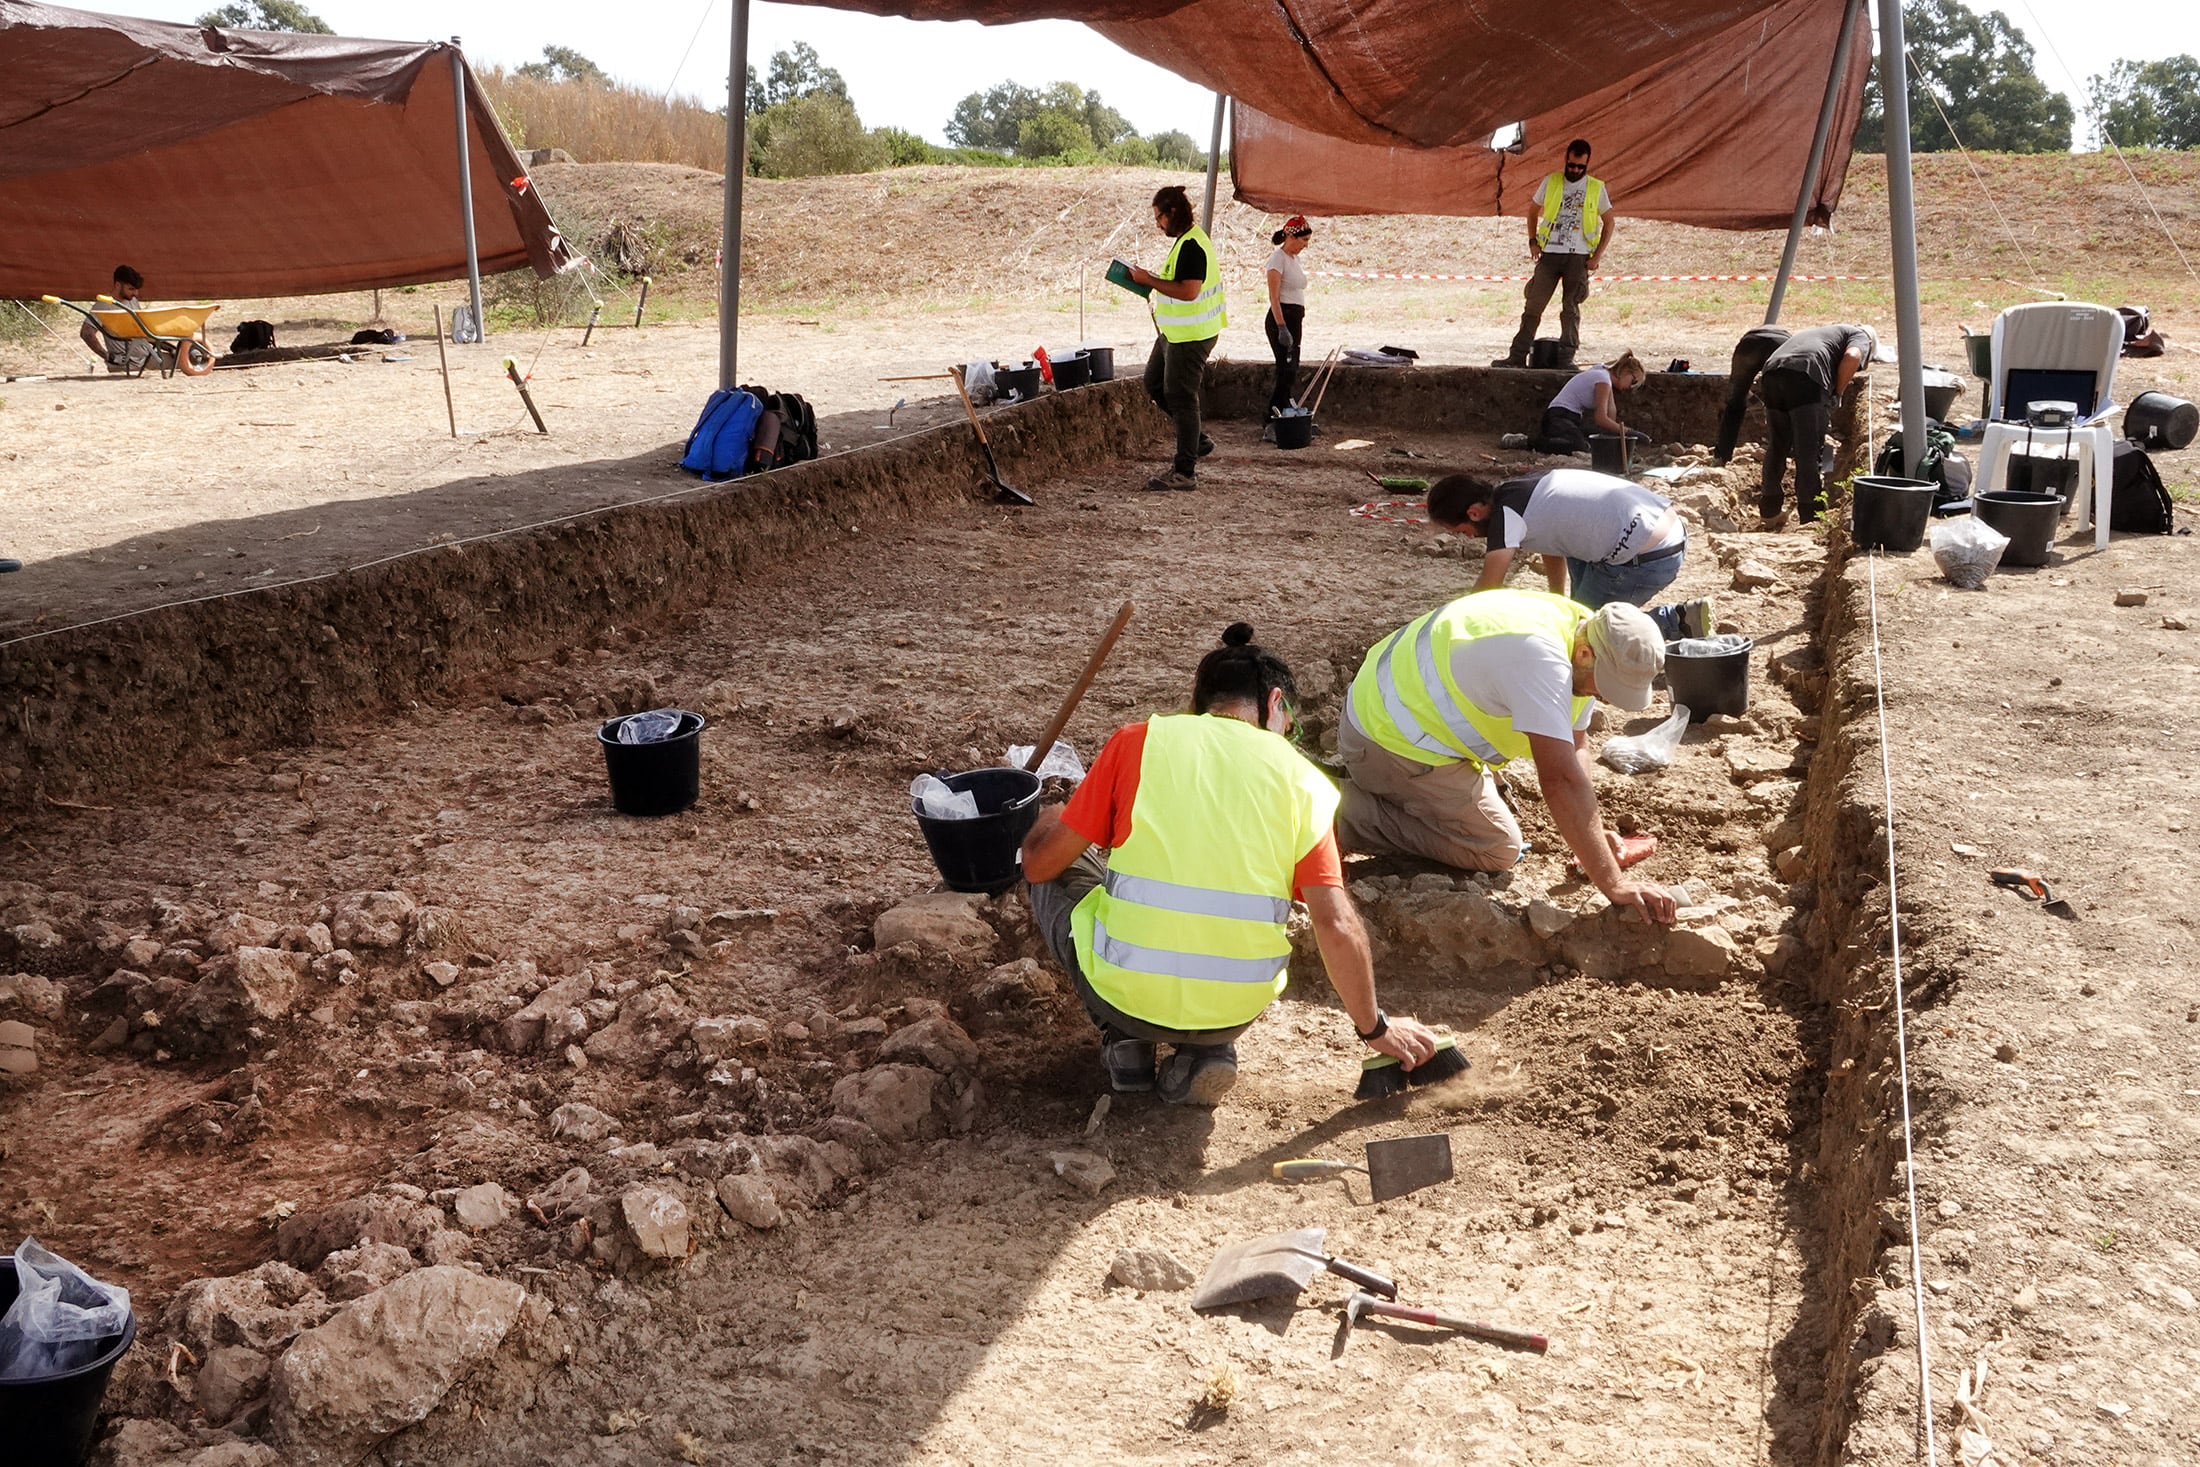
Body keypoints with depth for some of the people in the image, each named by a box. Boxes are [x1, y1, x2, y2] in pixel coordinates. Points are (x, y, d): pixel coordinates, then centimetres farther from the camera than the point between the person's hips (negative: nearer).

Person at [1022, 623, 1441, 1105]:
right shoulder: (1303, 779, 2)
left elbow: (1041, 863, 3)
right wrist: (1375, 1028, 10)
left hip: (1124, 994, -1)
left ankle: (1126, 1044, 15)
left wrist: (1047, 824, 27)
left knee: (1057, 874, 26)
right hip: (1236, 1011, 2)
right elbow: (1337, 926, -5)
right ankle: (1205, 1049, 10)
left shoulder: (1139, 741, 0)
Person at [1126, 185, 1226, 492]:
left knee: (1181, 398, -6)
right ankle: (1197, 441, 26)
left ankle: (1184, 472, 1)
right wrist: (1151, 280, 13)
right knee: (1154, 384, 19)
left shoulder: (1191, 246, -21)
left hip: (1190, 336, -11)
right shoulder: (1188, 240, 13)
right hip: (1175, 333, 11)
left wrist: (1149, 279, -22)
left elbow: (1188, 291, -30)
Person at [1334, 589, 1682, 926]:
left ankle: (1354, 779, 22)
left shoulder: (1581, 630, -2)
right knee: (1497, 849, -7)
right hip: (1391, 740, -10)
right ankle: (1349, 814, -7)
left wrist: (1592, 828, -8)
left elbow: (1575, 743, 5)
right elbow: (1561, 781, -36)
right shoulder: (1540, 659, -33)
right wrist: (1615, 885, -34)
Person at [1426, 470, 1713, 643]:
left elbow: (1486, 590, -13)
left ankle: (1678, 623, -2)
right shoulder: (1520, 490, 16)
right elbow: (1554, 552, 29)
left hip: (1647, 559, -10)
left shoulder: (1506, 514, -11)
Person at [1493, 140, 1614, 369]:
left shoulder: (1596, 188, 4)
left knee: (1571, 307, 1)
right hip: (1550, 254, 1)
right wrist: (1533, 241, 6)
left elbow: (1608, 223, 10)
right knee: (1533, 304, -2)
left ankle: (1567, 357, 5)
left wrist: (1597, 256, 0)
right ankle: (1518, 356, 0)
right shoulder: (1551, 181, 7)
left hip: (1578, 256, -1)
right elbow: (1533, 210, 19)